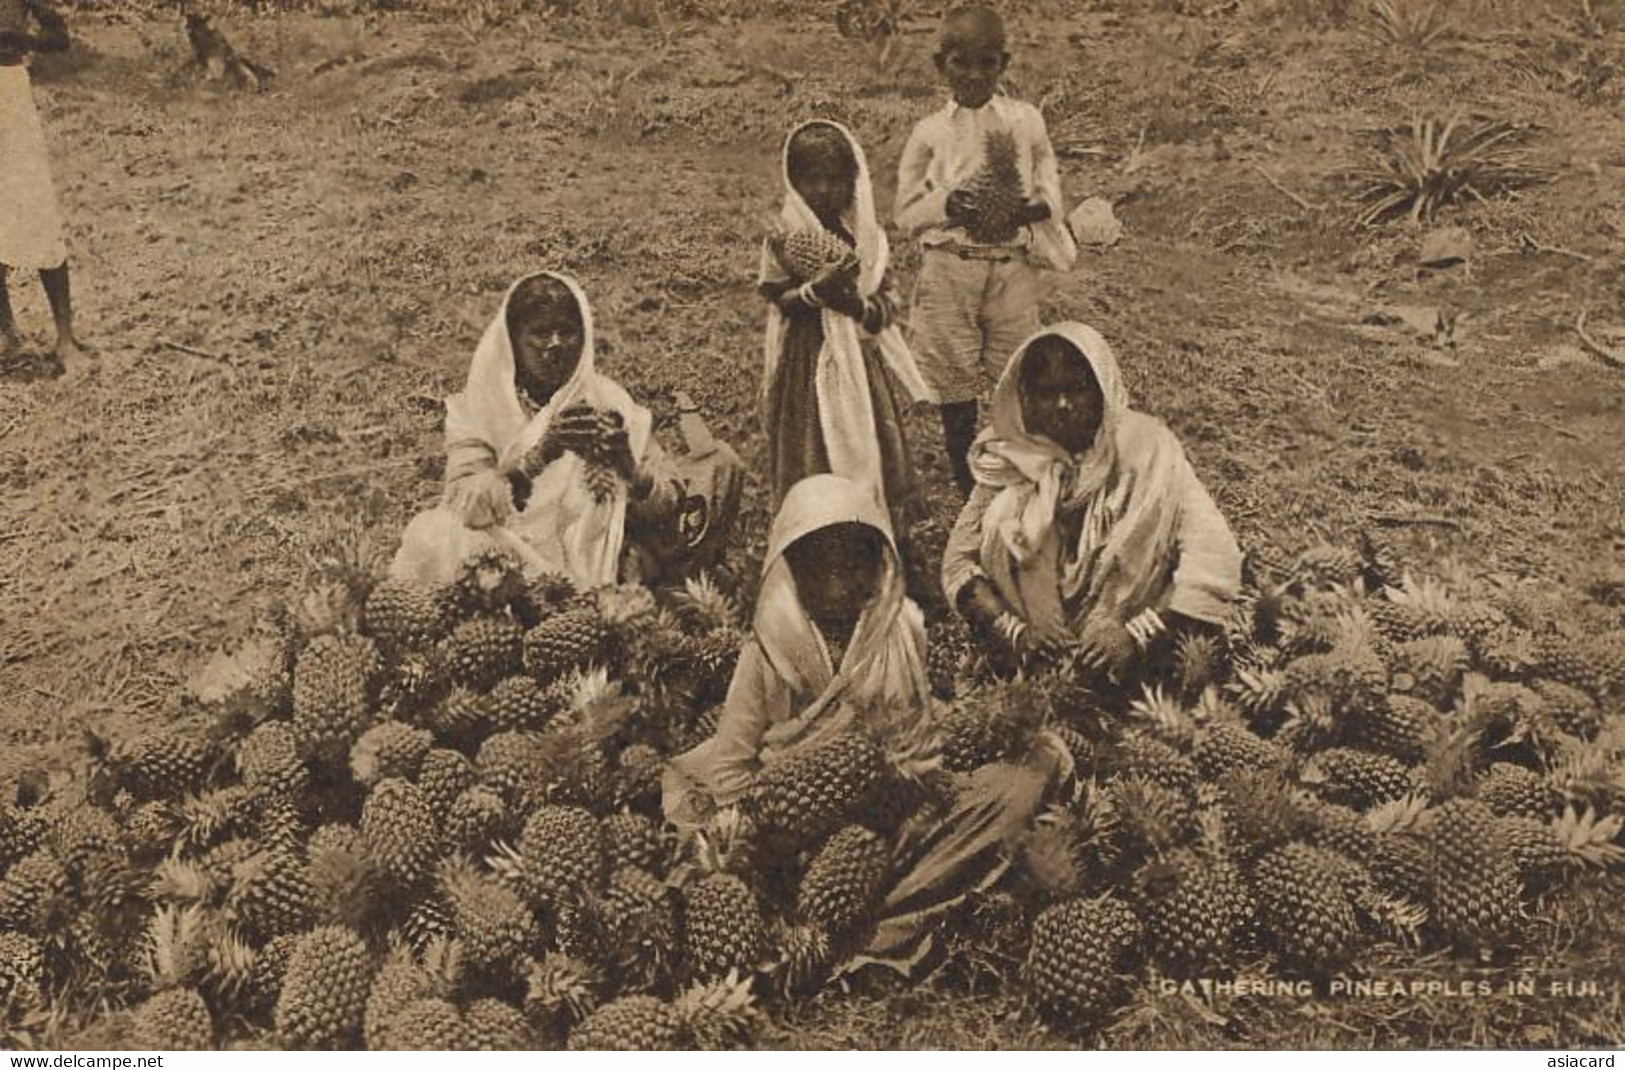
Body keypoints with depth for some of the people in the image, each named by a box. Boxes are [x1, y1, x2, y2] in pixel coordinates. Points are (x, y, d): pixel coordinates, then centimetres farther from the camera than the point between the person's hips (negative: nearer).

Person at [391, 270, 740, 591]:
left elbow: (668, 507, -3)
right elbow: (463, 502, -15)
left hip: (592, 570, 1)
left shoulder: (609, 403, 2)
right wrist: (536, 457, -31)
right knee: (433, 536, -31)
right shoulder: (476, 407, 0)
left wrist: (627, 467, -25)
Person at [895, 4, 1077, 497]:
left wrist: (1034, 208, -12)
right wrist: (946, 206, -15)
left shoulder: (1025, 120, 3)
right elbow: (905, 211, 4)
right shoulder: (930, 132, 1)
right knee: (955, 390, 6)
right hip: (949, 272, 0)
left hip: (1013, 267, 1)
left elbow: (1051, 187, 10)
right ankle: (969, 496, 21)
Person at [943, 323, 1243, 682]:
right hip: (1032, 665, 2)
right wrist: (1012, 630, -16)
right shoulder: (1008, 458, 0)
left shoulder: (1146, 448, -7)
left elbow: (1215, 561, -13)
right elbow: (959, 561, -1)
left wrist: (1137, 634, -22)